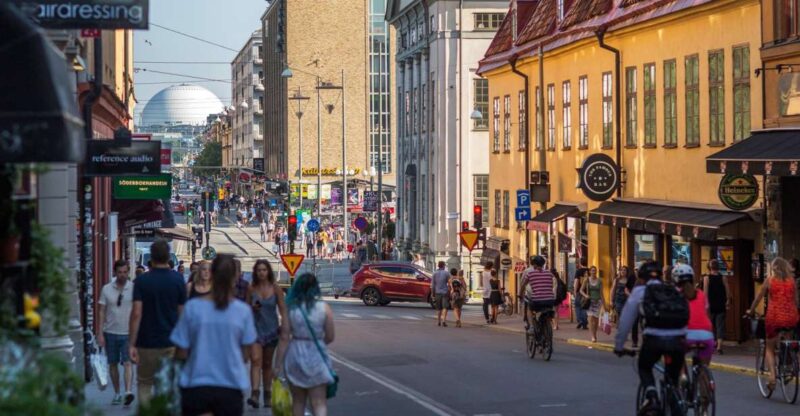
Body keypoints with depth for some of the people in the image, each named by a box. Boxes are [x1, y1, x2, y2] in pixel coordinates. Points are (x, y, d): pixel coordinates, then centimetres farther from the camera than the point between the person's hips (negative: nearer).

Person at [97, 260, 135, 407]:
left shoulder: (133, 288, -2)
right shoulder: (107, 289, 2)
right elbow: (101, 311, 4)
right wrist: (100, 333, -1)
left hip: (128, 333, -3)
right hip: (111, 332, 3)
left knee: (127, 362, -13)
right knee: (113, 364, 9)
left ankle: (128, 392, -23)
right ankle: (117, 393, 19)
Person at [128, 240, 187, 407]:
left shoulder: (141, 281, -7)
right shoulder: (177, 280, -2)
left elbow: (136, 313, -13)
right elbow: (182, 313, 2)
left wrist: (132, 343, -11)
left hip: (147, 343, -1)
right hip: (171, 342, 1)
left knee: (144, 384, 10)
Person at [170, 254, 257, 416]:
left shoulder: (193, 307, -7)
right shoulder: (243, 310, -5)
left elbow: (181, 353, -2)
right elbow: (246, 354, 2)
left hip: (196, 385, 0)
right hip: (231, 385, 0)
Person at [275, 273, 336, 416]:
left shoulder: (291, 308, -6)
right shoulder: (324, 308, -7)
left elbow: (284, 338, -7)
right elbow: (329, 337, -1)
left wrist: (279, 362, -1)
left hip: (295, 355, 1)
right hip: (317, 356, -1)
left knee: (298, 400, 18)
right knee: (319, 402, 1)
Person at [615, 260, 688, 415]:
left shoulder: (640, 291, 16)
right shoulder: (675, 292, 25)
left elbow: (626, 321, 17)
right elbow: (685, 318, 28)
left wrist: (619, 346, 27)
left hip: (654, 339, -2)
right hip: (678, 340, 2)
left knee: (644, 368, 24)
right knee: (673, 379, 20)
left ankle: (651, 396, -3)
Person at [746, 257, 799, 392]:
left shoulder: (769, 280, 2)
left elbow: (758, 297, 8)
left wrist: (750, 311, 22)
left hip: (774, 317, -2)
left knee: (770, 348, 11)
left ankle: (772, 377, -6)